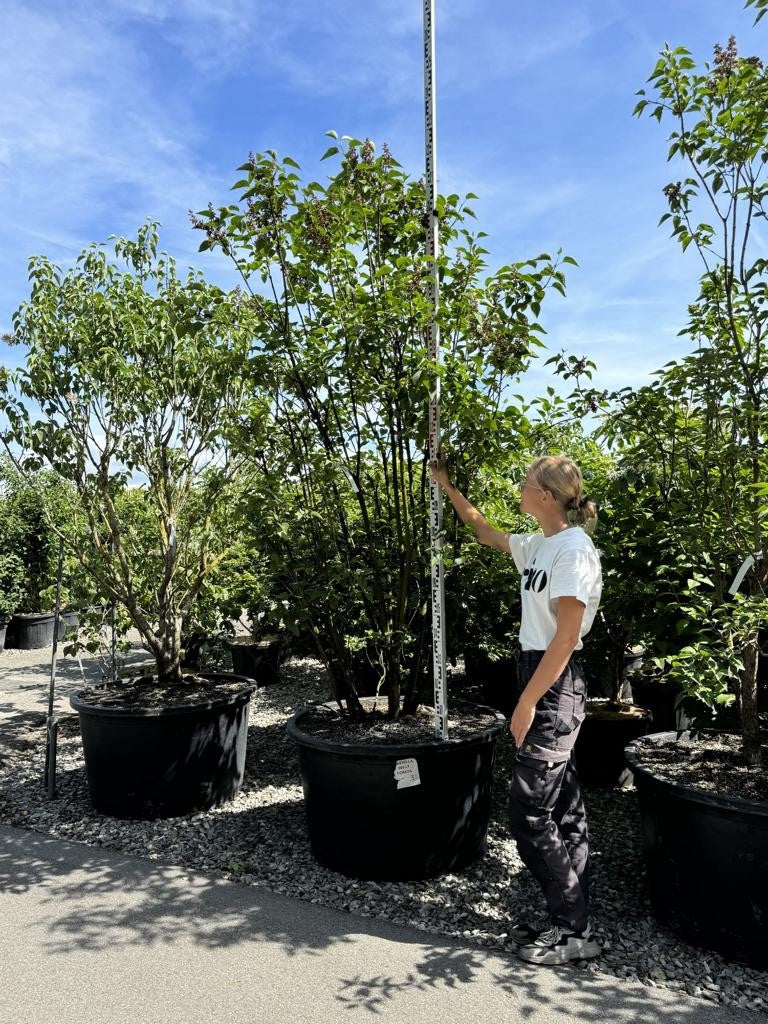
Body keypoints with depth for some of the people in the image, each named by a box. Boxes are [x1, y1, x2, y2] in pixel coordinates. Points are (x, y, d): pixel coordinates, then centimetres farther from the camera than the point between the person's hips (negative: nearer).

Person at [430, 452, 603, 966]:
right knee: (563, 811, 15)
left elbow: (566, 638, -21)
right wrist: (448, 487, 27)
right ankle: (571, 921, 27)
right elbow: (486, 532, 27)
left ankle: (576, 932, 12)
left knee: (530, 813, -2)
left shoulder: (574, 549, -18)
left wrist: (526, 703, -19)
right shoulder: (539, 546, 8)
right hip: (542, 677, 9)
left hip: (556, 685, -9)